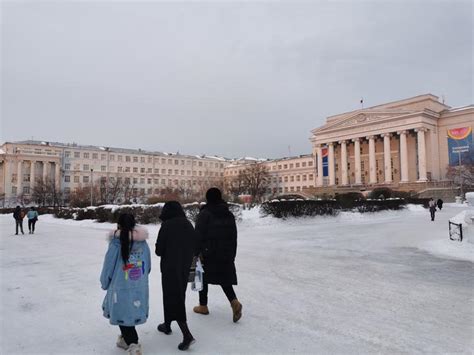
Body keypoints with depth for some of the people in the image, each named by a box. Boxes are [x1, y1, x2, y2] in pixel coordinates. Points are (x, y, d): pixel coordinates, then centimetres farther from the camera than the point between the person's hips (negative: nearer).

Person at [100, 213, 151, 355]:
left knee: (123, 314, 11)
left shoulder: (116, 244, -16)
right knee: (131, 311, 21)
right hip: (140, 288, 4)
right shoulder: (143, 243, -4)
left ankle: (133, 343, 4)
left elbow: (108, 266, -6)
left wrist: (105, 283, 10)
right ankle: (126, 339, 39)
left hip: (121, 288, -4)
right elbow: (148, 266, 5)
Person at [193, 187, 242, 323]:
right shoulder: (229, 214, 7)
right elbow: (234, 237, 11)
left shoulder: (204, 214, -11)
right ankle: (234, 302, -9)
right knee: (225, 278, 12)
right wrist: (232, 255, 17)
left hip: (208, 253, -4)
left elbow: (199, 236, -13)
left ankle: (203, 306, 22)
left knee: (203, 278, 12)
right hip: (226, 254, 5)